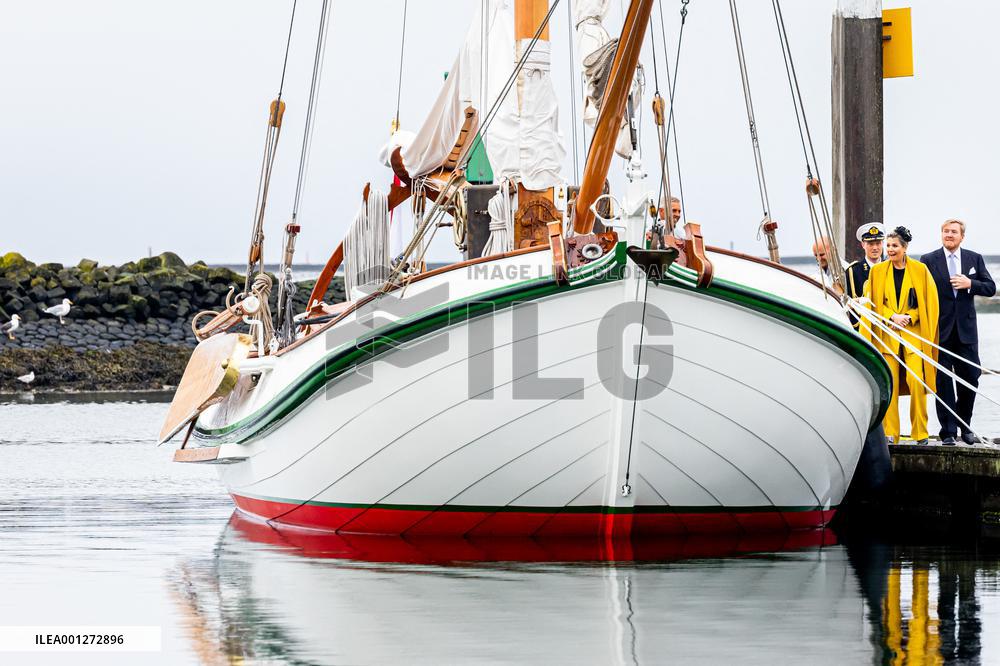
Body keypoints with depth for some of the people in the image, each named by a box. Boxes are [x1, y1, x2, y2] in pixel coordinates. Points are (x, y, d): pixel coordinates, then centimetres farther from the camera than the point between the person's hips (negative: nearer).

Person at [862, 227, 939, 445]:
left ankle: (920, 432, -1)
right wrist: (891, 317, -7)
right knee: (889, 384, -2)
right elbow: (872, 302, 8)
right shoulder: (877, 271, 7)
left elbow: (929, 302, 5)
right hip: (887, 335, 1)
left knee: (916, 381, -11)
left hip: (914, 334, -1)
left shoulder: (920, 270, 3)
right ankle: (890, 433, 3)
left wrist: (909, 317, -8)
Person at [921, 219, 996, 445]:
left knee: (970, 377, 2)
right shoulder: (928, 260, 2)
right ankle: (948, 430, 5)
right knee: (943, 380, 0)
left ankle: (964, 425, 21)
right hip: (940, 329, -2)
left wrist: (970, 284, -12)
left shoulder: (975, 259, 9)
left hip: (966, 328, 2)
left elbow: (991, 288, 6)